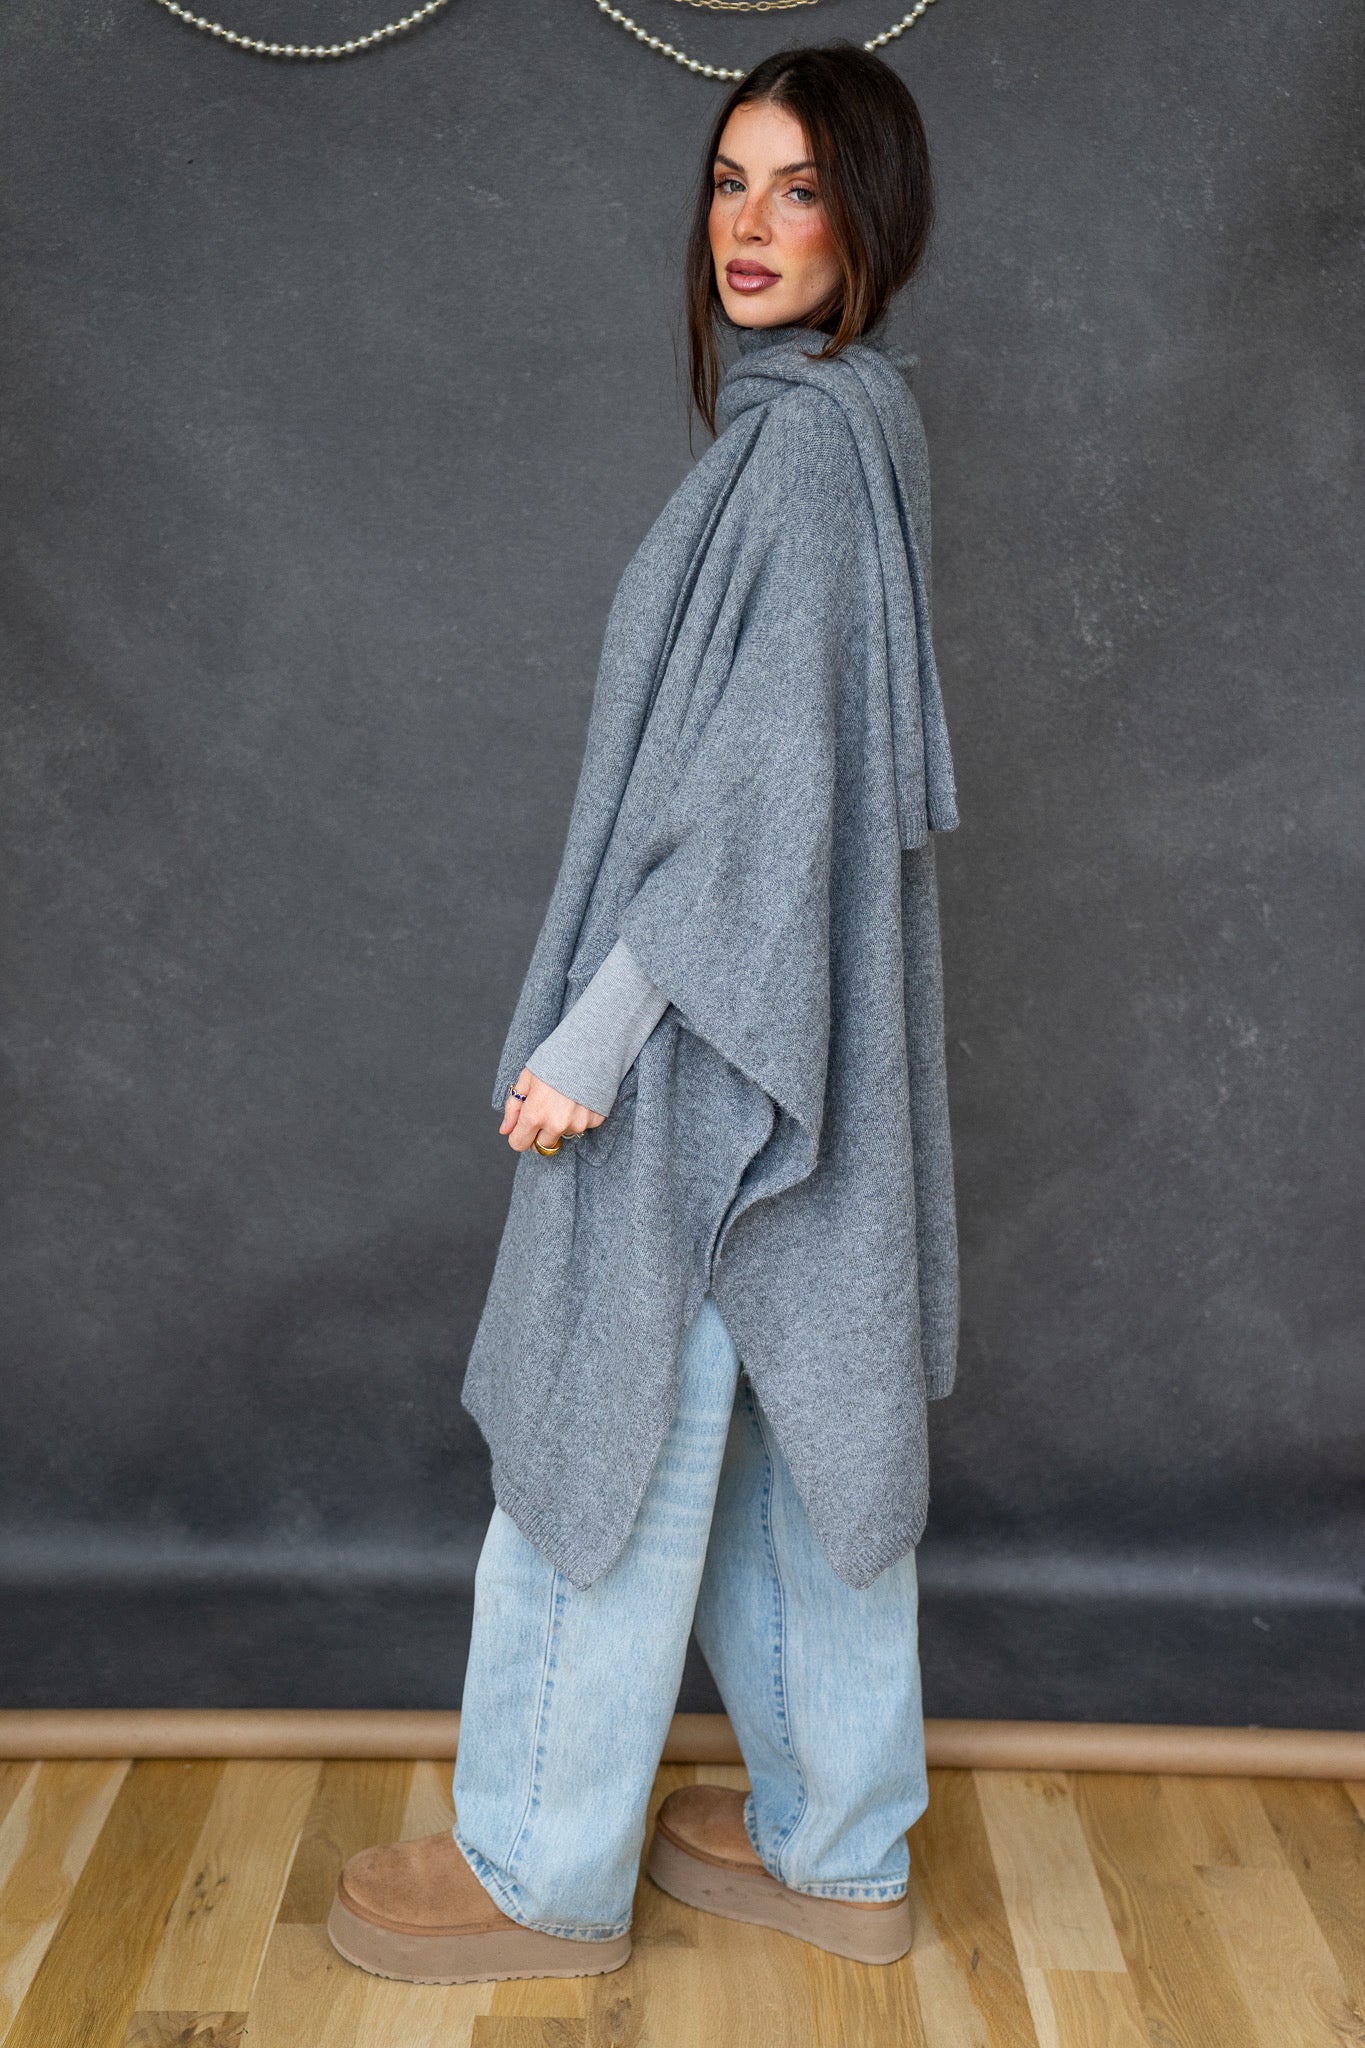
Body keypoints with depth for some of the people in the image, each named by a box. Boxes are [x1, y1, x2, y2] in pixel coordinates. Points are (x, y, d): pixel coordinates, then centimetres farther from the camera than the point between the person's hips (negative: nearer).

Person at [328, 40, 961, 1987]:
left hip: (708, 1033, -10)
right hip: (784, 1021, 10)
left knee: (613, 1426, 4)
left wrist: (593, 1033, -19)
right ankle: (841, 1845, 31)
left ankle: (542, 1870, 24)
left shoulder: (805, 438, -14)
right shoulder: (844, 416, 15)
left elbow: (764, 774, -21)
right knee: (802, 1420, 15)